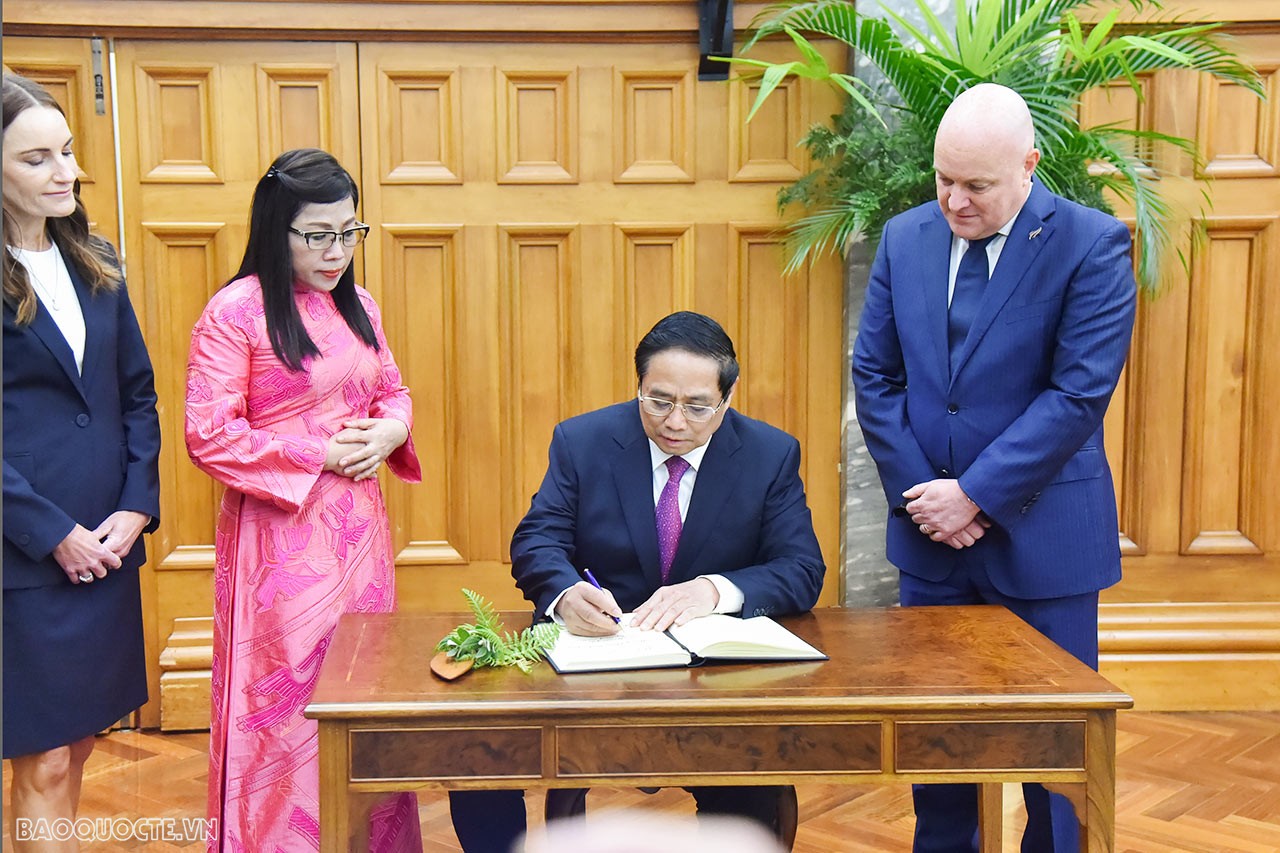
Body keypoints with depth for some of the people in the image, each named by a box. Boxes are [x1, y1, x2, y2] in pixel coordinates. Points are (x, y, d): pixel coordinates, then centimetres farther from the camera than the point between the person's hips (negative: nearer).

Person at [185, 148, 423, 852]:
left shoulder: (356, 305, 10)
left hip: (359, 529, 6)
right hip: (281, 537, -6)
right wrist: (321, 453, -14)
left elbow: (393, 392, 22)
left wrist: (389, 431, -2)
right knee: (288, 698, 1)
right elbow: (209, 437, -14)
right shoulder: (235, 311, -10)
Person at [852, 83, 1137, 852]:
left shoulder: (1092, 245, -10)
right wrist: (920, 491, -6)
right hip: (930, 531, 4)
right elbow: (875, 373, 4)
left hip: (1042, 533, -4)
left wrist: (976, 495, -17)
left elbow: (1079, 393, -16)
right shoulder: (905, 238, 4)